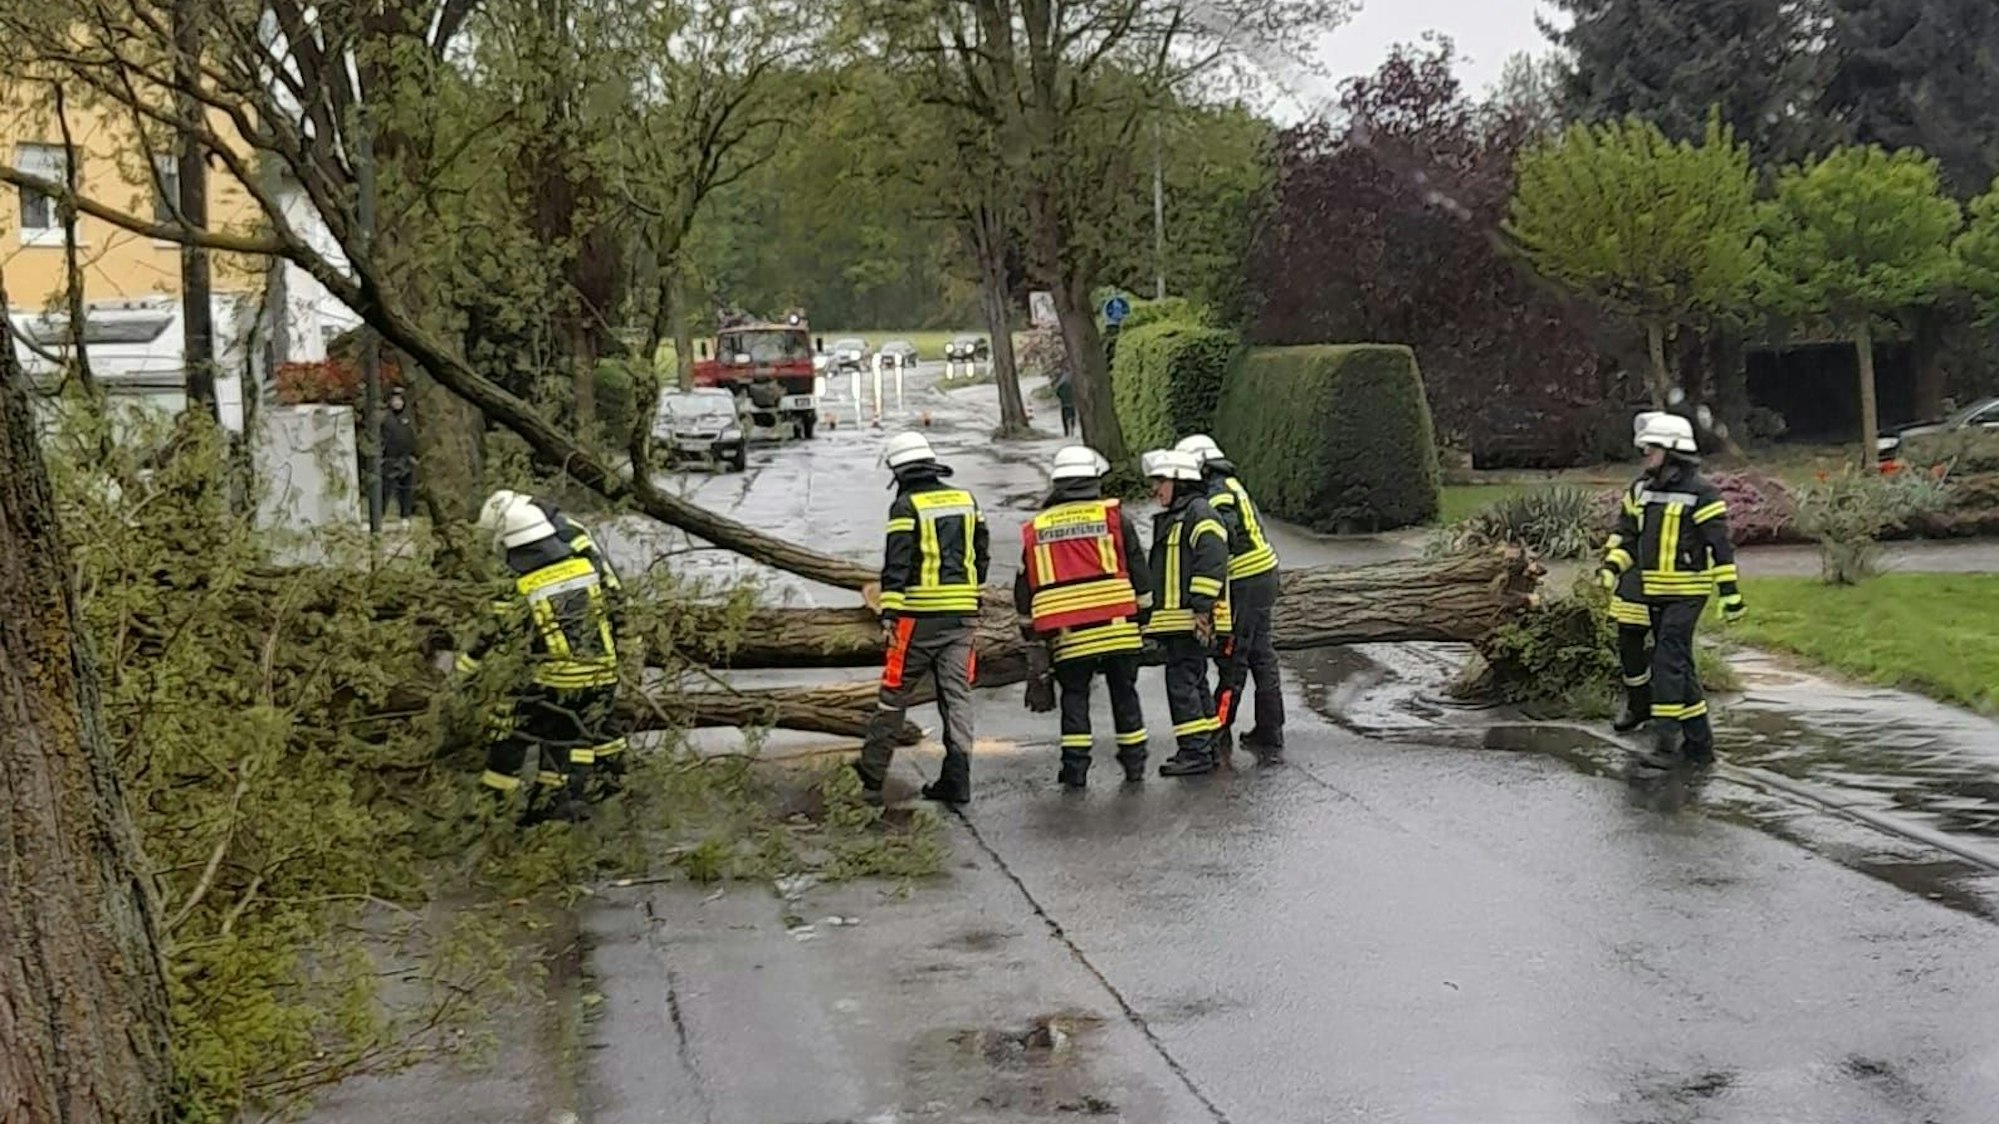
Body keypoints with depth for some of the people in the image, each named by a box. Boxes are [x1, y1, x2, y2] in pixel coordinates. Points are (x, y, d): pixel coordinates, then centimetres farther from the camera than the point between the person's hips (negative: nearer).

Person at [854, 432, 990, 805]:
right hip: (962, 614, 5)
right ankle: (956, 780, 2)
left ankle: (871, 775, 12)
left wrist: (889, 613, -15)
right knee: (957, 694, 6)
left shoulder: (906, 506, -7)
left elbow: (897, 564, -14)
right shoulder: (966, 500, 12)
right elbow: (982, 555, 17)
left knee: (894, 694, 4)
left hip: (920, 616, -5)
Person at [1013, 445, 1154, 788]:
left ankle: (1075, 767, 2)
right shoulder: (1114, 516, 1)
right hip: (1118, 627, -1)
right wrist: (1144, 614, 11)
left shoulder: (1036, 529, 8)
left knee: (1074, 696, 9)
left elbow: (1024, 586, 12)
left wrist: (1030, 630, 21)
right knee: (1124, 693, 10)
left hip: (1067, 633, 1)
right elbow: (1139, 570, 3)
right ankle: (1134, 763, 14)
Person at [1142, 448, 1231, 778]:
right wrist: (1153, 611, 25)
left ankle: (1196, 751, -10)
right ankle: (1205, 747, 21)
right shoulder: (1170, 519, 21)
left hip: (1192, 620, -11)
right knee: (1194, 682, 14)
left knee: (1182, 682, -11)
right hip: (1175, 620, 11)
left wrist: (1202, 608, -23)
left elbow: (1212, 563, -21)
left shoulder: (1199, 514, -12)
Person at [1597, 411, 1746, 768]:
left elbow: (1720, 546, -11)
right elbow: (1625, 532, 17)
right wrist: (1612, 565, 1)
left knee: (1670, 661, -12)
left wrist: (1730, 592, -13)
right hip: (1648, 591, 7)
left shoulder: (1700, 494, -11)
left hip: (1685, 592, -7)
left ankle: (1667, 739, -10)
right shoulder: (1640, 489, 8)